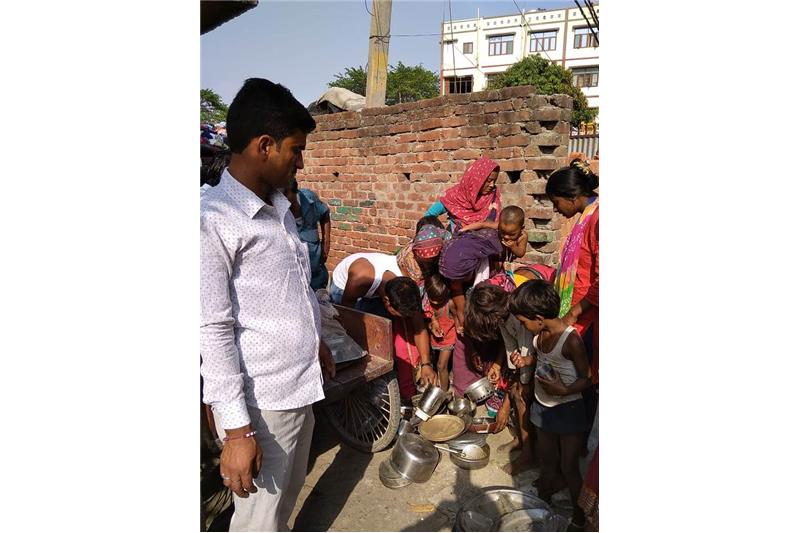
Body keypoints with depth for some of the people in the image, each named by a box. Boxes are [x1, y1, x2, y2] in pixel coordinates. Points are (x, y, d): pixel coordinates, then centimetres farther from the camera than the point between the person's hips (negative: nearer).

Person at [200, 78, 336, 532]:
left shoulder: (279, 206, 8)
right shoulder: (213, 219, -18)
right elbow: (213, 330, -20)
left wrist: (316, 341, 24)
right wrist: (236, 429, -19)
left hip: (301, 390, 8)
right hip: (260, 405, -8)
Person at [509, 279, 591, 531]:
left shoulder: (571, 340, -27)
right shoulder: (540, 334, -7)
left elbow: (586, 378, -18)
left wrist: (564, 390, -35)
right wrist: (526, 360, -6)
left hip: (568, 409, -6)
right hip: (542, 406, 6)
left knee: (568, 467, 9)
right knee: (547, 461, 22)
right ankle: (543, 501, 42)